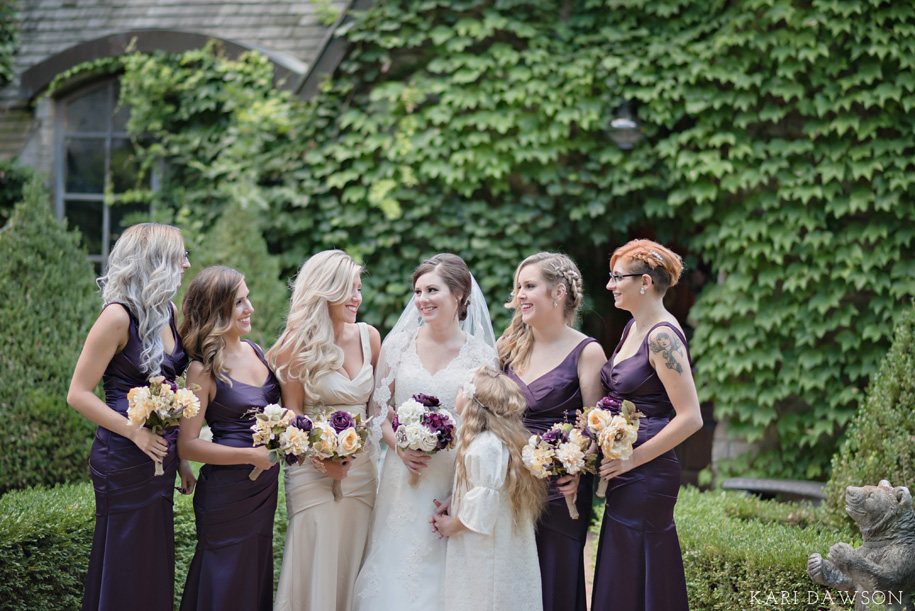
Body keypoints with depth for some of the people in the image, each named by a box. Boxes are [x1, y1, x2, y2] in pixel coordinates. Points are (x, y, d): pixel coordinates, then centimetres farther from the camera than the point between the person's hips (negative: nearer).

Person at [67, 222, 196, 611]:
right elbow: (79, 394, -14)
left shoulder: (167, 312, 9)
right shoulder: (119, 316, -14)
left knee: (156, 570, 13)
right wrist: (135, 432, -21)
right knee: (125, 579, 0)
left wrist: (179, 457, 15)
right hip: (125, 462, -8)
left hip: (160, 458, 8)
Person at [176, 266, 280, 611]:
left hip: (265, 489, 7)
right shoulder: (204, 370, -14)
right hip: (227, 490, -7)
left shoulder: (256, 351, 5)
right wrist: (251, 456, -22)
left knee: (258, 578, 16)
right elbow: (187, 446, -16)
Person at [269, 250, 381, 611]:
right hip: (313, 472, -4)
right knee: (314, 571, -2)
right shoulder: (299, 344, -6)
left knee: (351, 568, 8)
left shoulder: (368, 337, 4)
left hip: (361, 470, 4)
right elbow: (292, 413, -6)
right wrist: (322, 457, -19)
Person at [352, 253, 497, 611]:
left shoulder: (481, 355, -3)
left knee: (443, 574, 2)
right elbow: (379, 408, 8)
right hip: (404, 475, 2)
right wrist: (399, 446, -11)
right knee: (399, 564, 3)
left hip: (456, 480, -1)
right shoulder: (397, 345, 3)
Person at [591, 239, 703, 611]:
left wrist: (632, 459, -16)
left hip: (646, 478, -9)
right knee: (618, 581, 12)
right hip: (625, 476, 9)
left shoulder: (662, 336, -16)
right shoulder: (634, 328, 13)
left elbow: (690, 419, -20)